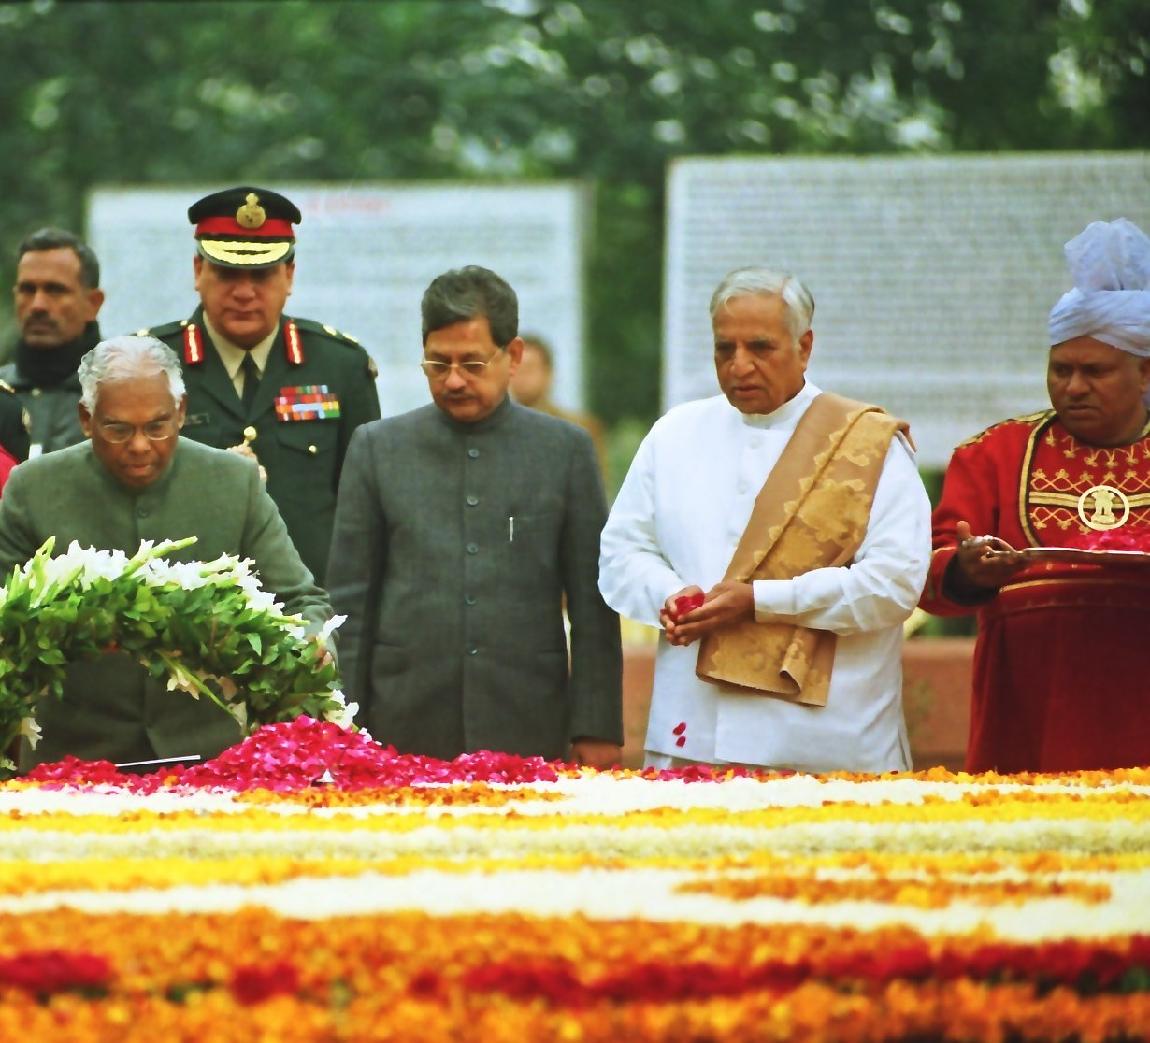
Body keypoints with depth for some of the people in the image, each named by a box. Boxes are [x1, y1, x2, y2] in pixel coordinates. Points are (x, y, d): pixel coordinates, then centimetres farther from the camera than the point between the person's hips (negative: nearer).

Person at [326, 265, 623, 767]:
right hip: (405, 734, 0)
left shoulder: (565, 450, 8)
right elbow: (349, 600, 8)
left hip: (527, 735, 0)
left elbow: (593, 607, 7)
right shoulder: (378, 448, 8)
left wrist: (596, 727, 1)